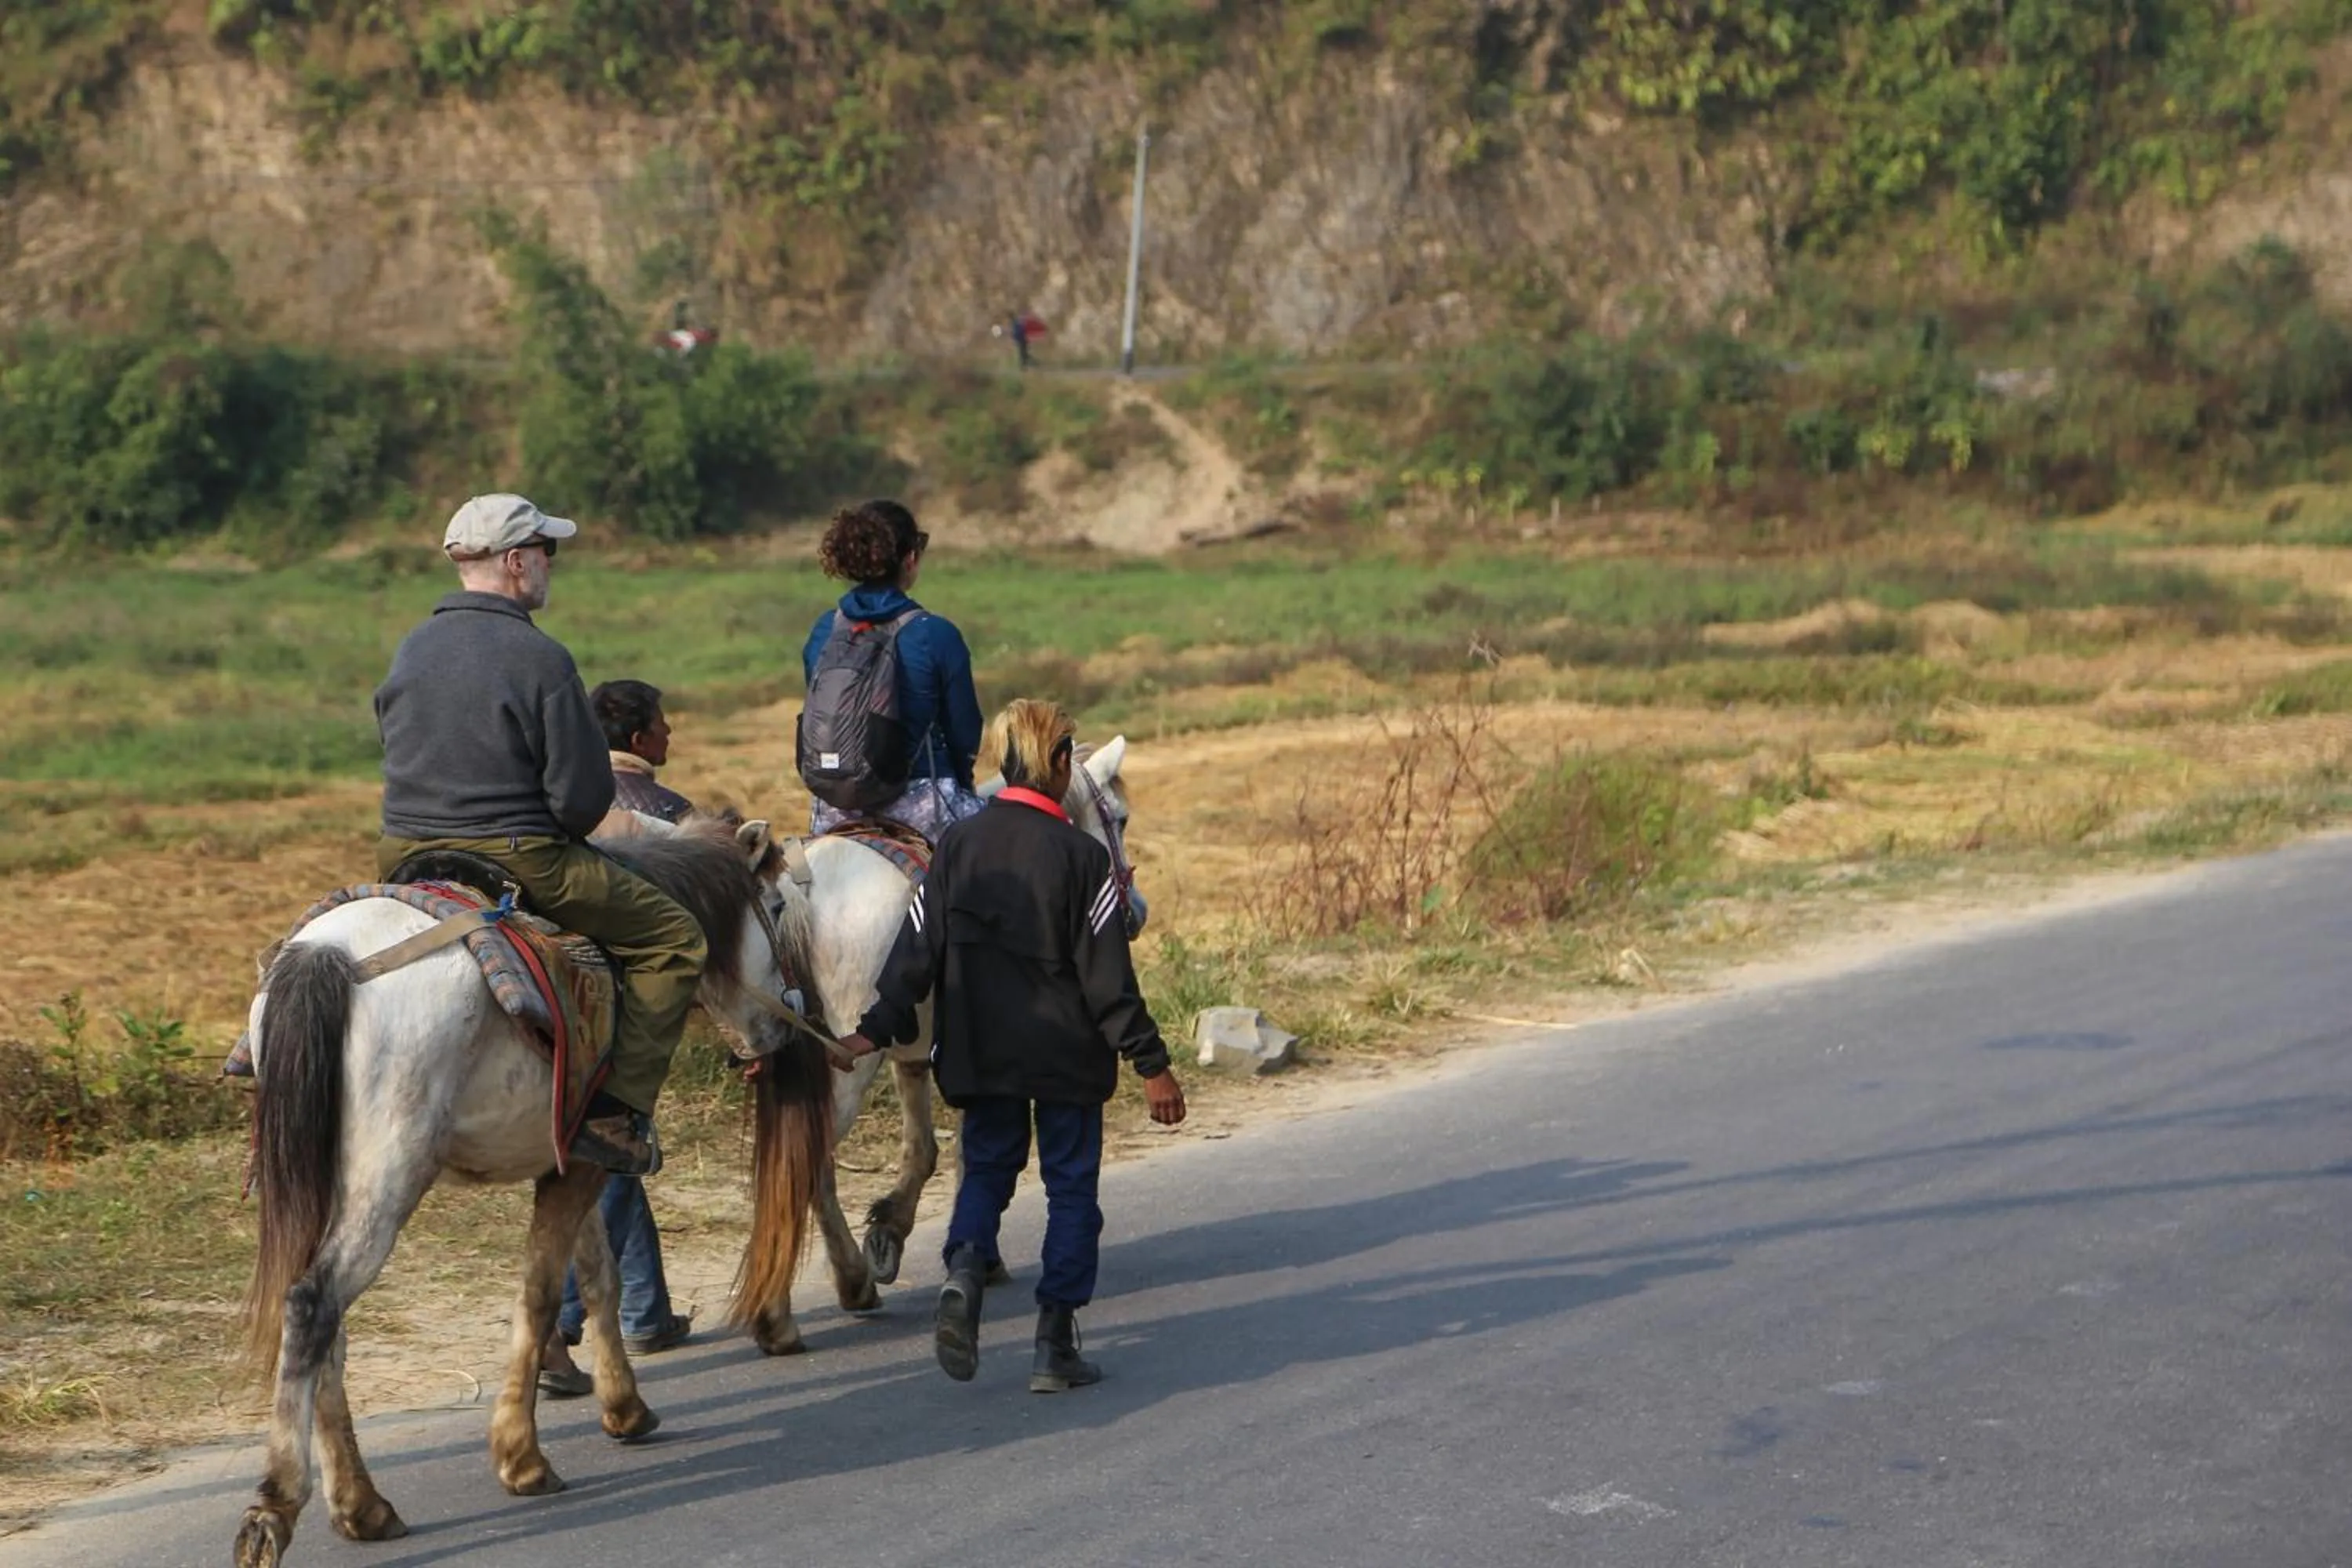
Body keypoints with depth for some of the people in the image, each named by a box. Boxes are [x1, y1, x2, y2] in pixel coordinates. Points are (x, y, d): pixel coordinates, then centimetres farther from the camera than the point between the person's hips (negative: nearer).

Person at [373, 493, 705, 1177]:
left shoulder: (410, 650, 8)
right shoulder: (539, 658, -14)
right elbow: (584, 796, -14)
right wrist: (559, 832, 8)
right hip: (517, 863, -7)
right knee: (674, 940, 2)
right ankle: (615, 1112, -6)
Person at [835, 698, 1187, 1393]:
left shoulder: (957, 845, -1)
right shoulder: (1082, 857, -12)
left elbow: (917, 950, -1)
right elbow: (1107, 975, -12)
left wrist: (876, 1031, 4)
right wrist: (1150, 1063, -7)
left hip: (979, 1053, 3)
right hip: (1067, 1054, -3)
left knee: (987, 1166, 17)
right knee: (1071, 1184, 8)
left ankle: (964, 1270, -13)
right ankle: (1055, 1345, 6)